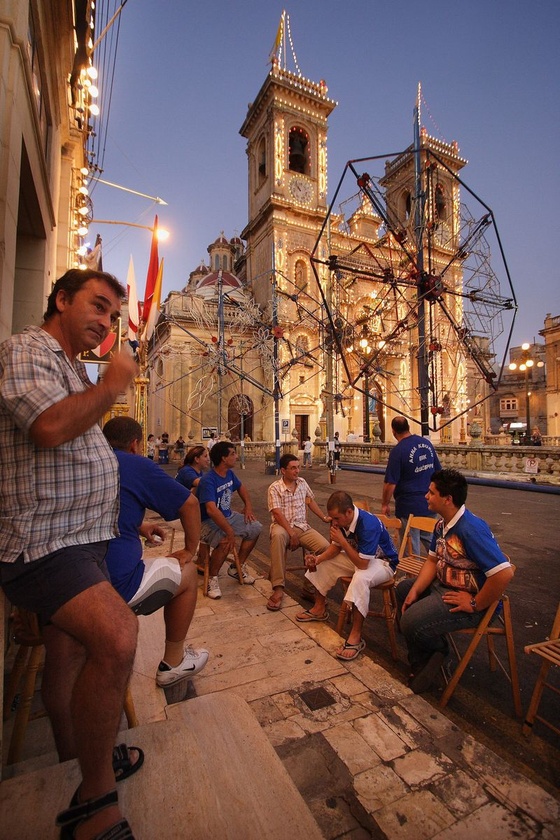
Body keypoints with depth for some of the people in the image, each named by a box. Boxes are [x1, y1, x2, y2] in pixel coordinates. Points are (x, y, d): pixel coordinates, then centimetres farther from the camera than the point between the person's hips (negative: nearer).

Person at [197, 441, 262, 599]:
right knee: (226, 541, -35)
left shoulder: (230, 474, 0)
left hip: (227, 516, 9)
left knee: (255, 528, 1)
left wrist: (248, 506, 6)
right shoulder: (208, 480, -27)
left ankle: (237, 567, 16)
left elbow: (241, 488, 21)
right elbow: (211, 510, -38)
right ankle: (212, 578, -9)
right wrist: (230, 531, -39)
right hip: (208, 522, -8)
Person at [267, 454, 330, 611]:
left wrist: (324, 518, 21)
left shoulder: (302, 482, 9)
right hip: (283, 526, -4)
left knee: (325, 546, -21)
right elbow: (277, 513, -17)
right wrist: (292, 533, -24)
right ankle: (278, 588, -37)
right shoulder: (275, 488, -9)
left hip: (302, 527, 5)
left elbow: (311, 500, 24)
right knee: (278, 535, -42)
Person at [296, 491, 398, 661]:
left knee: (360, 579, -38)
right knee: (323, 563, 5)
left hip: (382, 562, -8)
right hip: (358, 556, 8)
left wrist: (343, 541, -33)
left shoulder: (368, 524, -36)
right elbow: (336, 547, 1)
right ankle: (319, 609, 21)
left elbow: (362, 564, -34)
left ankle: (356, 637, -26)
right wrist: (318, 559, -16)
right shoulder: (341, 520, -12)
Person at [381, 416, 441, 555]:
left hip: (409, 506, -6)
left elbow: (390, 483, -17)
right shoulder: (426, 443, 2)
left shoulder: (397, 451, -18)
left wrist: (384, 504, -4)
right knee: (430, 540, 23)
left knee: (411, 548, 7)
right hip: (429, 503, 7)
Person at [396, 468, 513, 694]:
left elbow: (504, 573, -35)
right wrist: (415, 591, -4)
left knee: (411, 622, -22)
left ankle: (439, 651, 15)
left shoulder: (471, 529, -30)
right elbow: (433, 560, 8)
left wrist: (475, 605, -22)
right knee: (404, 588, 20)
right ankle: (420, 664, 25)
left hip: (467, 597, -10)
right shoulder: (442, 524, 2)